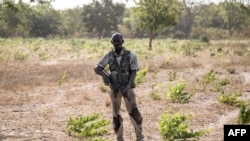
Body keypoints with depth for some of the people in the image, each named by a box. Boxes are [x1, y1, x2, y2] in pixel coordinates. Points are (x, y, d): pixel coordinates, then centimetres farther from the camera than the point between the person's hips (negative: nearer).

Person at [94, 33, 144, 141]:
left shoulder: (130, 55, -11)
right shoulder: (109, 56, -4)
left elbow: (133, 72, -12)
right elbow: (96, 68, -5)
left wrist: (127, 87, -26)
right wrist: (104, 75, -27)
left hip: (127, 88, -2)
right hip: (114, 89, 3)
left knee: (133, 112, -14)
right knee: (116, 114, 7)